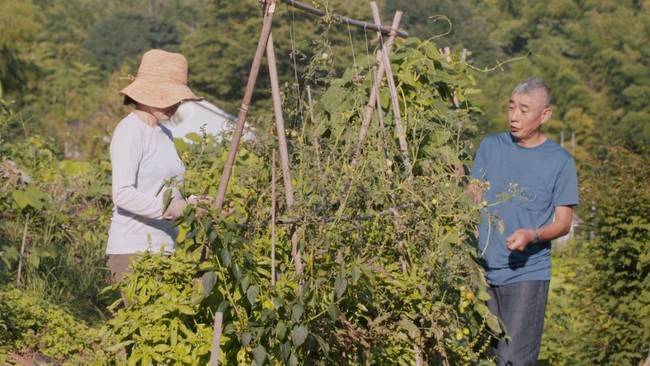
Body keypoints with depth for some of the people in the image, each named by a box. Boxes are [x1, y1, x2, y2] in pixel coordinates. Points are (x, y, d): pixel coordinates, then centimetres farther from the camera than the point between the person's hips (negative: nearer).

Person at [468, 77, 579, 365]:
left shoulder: (560, 161, 0)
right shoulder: (490, 146, 8)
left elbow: (563, 223, 0)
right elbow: (472, 200, 12)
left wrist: (532, 235, -20)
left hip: (528, 274, -3)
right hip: (483, 269, 3)